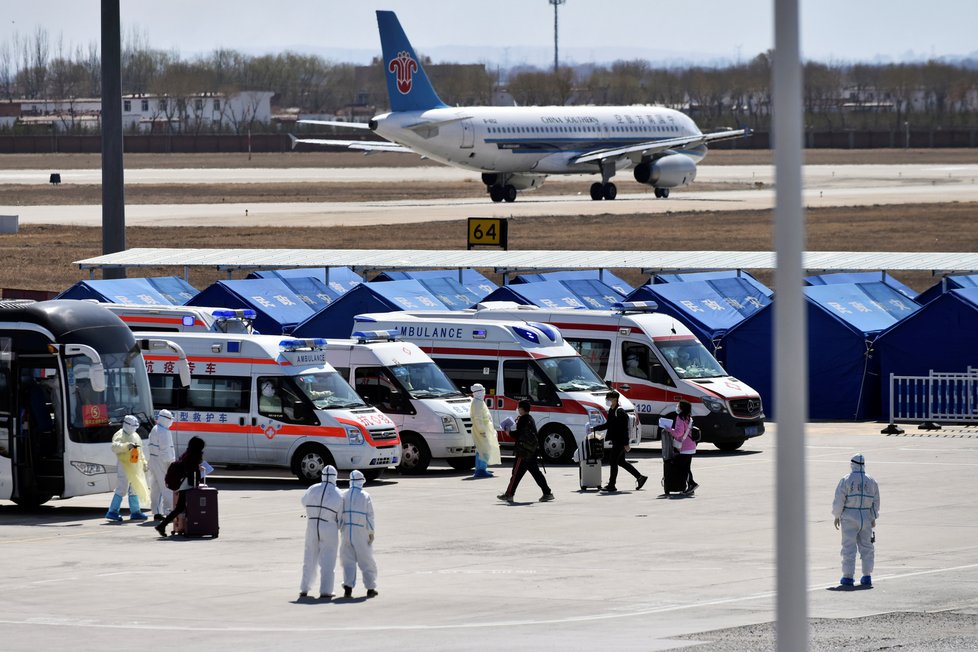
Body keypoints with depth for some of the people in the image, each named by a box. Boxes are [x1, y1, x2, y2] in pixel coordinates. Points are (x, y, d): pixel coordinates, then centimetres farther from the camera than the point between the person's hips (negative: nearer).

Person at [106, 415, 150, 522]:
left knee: (134, 489, 12)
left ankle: (135, 511, 18)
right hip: (124, 466, -9)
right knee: (121, 489, -10)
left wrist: (144, 462, 24)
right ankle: (112, 512, -6)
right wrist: (127, 446, -39)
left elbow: (140, 451, 28)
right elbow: (115, 447, -28)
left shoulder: (135, 435, 18)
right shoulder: (120, 435, -10)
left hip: (135, 467, 9)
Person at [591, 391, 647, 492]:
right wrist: (594, 429, 22)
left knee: (613, 461, -6)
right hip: (616, 441, 10)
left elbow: (625, 429, -19)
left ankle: (611, 485, 1)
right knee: (620, 461, 17)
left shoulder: (620, 412, -17)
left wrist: (626, 444, -21)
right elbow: (608, 425, 24)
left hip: (620, 441, -10)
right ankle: (640, 477, 25)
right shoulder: (611, 411, 11)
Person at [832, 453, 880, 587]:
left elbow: (839, 500, -8)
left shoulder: (846, 480, -7)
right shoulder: (871, 481, 4)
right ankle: (867, 576, 10)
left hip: (849, 517, -3)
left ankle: (848, 576, -2)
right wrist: (874, 518, 16)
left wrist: (837, 516, 3)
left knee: (849, 547, 0)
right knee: (866, 547, 11)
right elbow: (876, 501, 8)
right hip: (866, 518, 3)